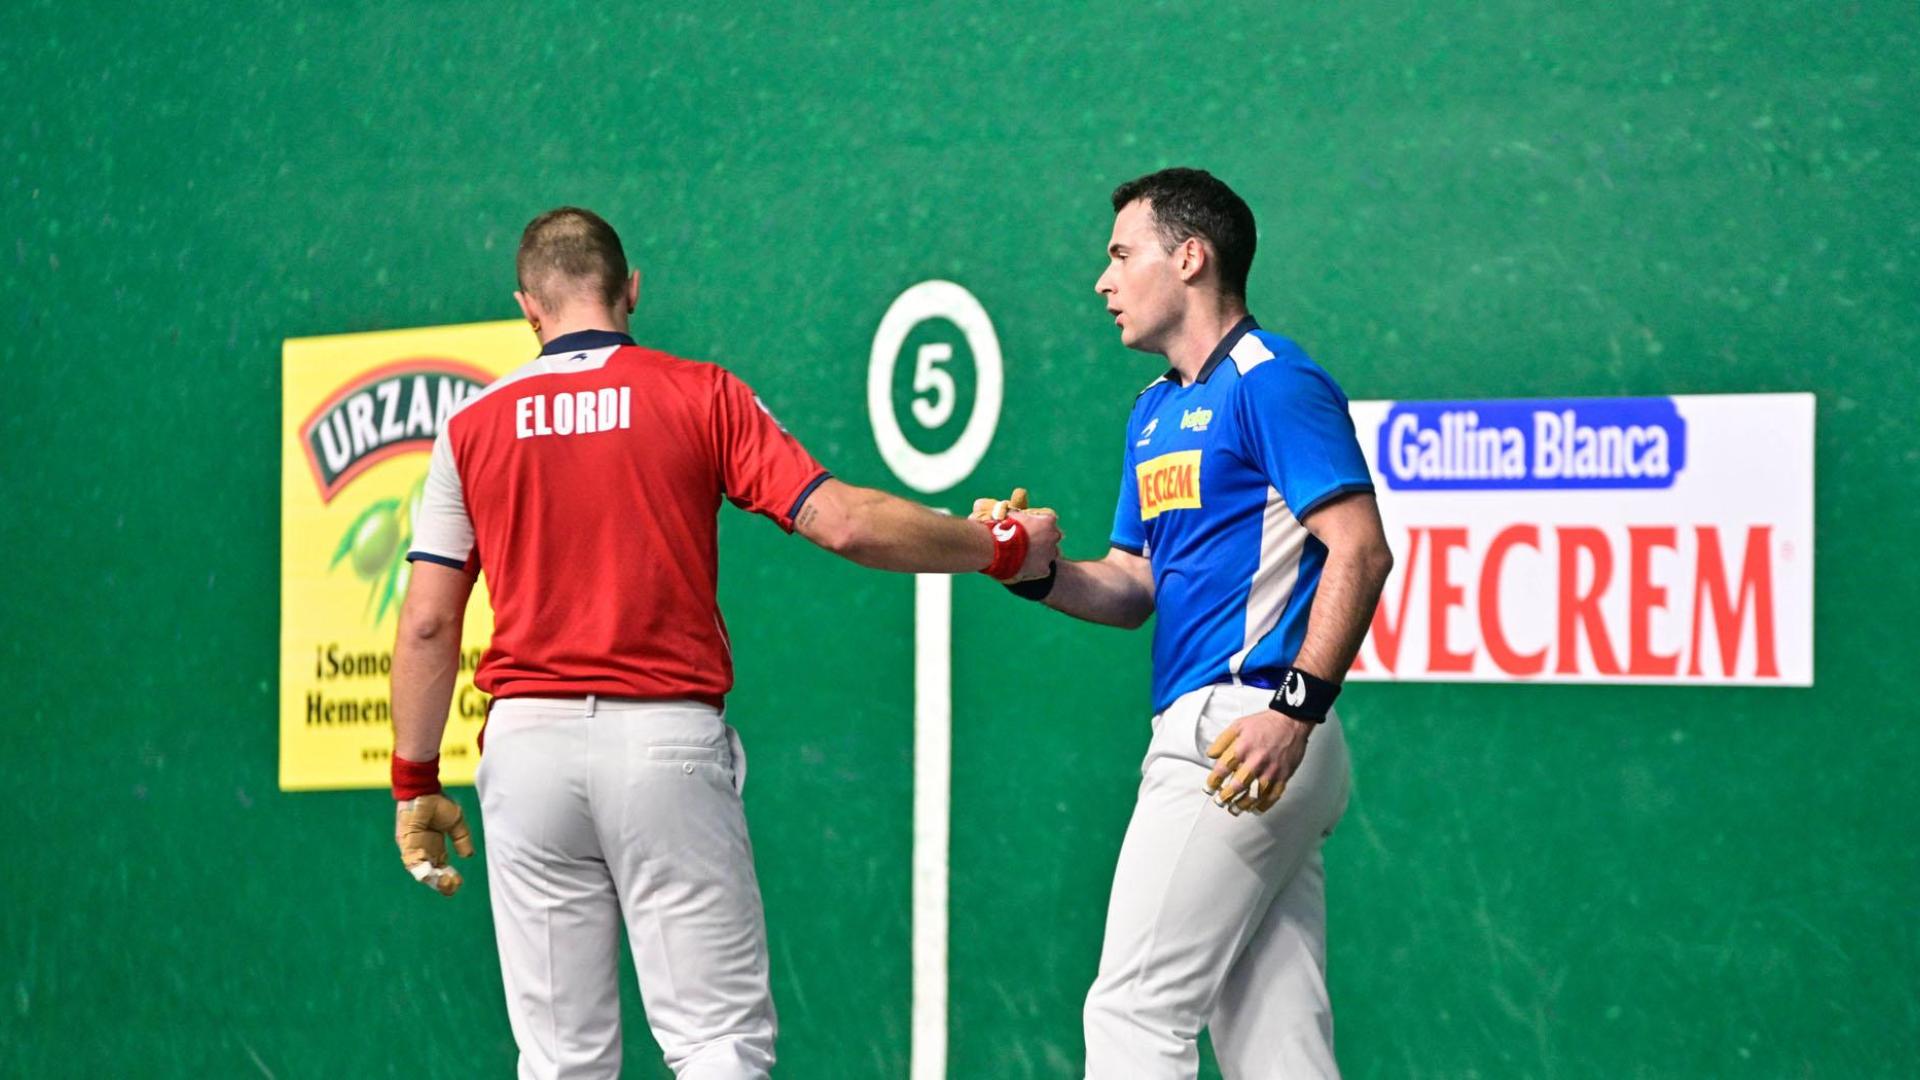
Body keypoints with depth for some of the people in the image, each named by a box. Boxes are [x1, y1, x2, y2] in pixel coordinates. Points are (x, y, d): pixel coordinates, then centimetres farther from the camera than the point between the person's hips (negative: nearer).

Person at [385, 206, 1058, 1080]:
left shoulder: (472, 428, 7)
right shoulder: (701, 396, 2)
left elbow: (427, 624, 4)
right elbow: (844, 523, -5)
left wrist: (415, 785, 12)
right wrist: (1003, 549, 8)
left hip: (528, 744, 2)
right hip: (666, 739, -2)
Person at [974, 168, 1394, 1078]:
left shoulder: (1272, 382, -7)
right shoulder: (1156, 412, 22)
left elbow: (1360, 551, -15)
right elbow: (1133, 588, 21)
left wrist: (1297, 706, -23)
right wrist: (1037, 571, 1)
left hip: (1244, 732, -9)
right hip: (1200, 733, 9)